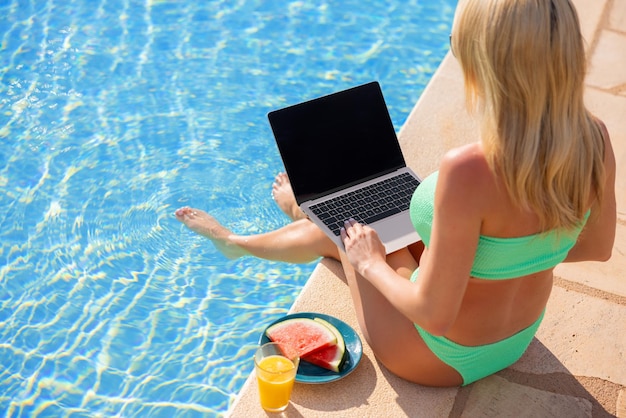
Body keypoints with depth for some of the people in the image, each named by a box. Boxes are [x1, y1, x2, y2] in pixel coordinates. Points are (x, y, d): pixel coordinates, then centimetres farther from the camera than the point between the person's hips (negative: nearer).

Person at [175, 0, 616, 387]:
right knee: (347, 227, 24)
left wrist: (371, 264, -12)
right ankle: (237, 241, 57)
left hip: (442, 356, -6)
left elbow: (433, 313, -31)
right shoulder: (594, 139, -18)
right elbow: (597, 246, 0)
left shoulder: (469, 170, -41)